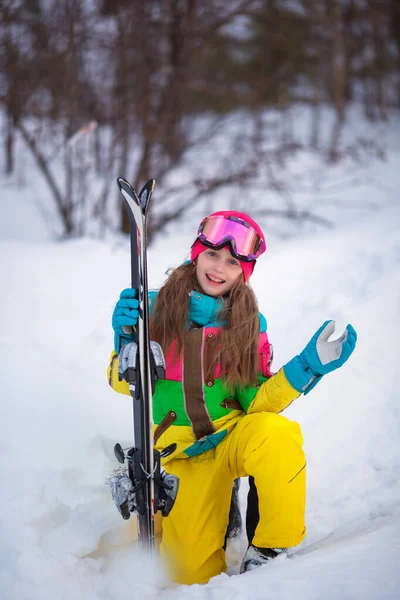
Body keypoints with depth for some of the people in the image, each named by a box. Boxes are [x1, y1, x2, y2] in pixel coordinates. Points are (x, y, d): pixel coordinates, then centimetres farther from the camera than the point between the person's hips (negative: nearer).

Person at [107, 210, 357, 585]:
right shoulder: (156, 308, 0)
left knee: (277, 433, -37)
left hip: (235, 435, 1)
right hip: (183, 453, -1)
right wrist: (126, 338, -20)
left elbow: (256, 402, -2)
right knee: (197, 575, -15)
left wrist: (308, 366, -14)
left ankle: (271, 550, -17)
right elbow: (124, 383, -1)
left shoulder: (249, 323, 2)